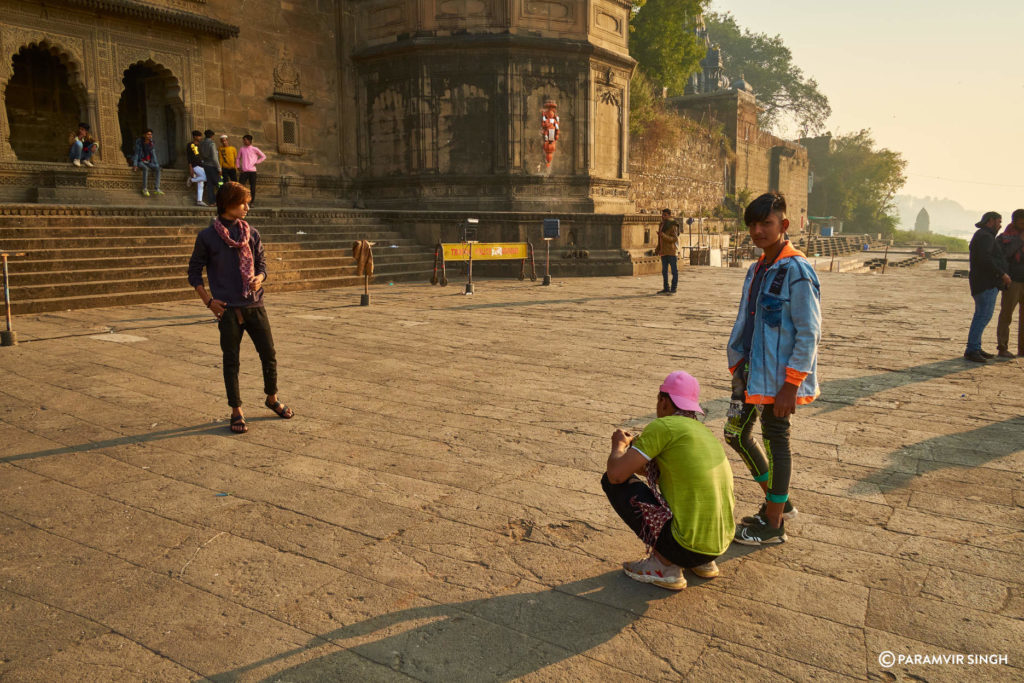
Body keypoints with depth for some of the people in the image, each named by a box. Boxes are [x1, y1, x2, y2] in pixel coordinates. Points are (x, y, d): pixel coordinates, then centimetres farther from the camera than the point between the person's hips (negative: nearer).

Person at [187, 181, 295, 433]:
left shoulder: (251, 233, 8)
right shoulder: (207, 237, -1)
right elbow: (194, 272, 4)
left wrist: (259, 278, -9)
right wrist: (208, 300, -6)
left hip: (255, 305, 3)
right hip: (228, 309, -3)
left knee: (269, 355, 6)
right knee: (231, 361, 3)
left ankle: (272, 398, 28)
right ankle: (236, 411, 15)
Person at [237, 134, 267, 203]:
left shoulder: (254, 149, 2)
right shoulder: (242, 149, 11)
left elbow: (264, 156, 6)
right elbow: (238, 158, 23)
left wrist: (256, 163, -2)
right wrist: (238, 166, 10)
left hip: (252, 171, -2)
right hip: (243, 171, 2)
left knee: (252, 187, 0)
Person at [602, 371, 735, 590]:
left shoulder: (663, 427, -11)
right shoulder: (704, 432, 14)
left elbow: (616, 474, -11)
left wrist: (619, 446, 9)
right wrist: (637, 455, 32)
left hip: (684, 546, -8)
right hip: (719, 545, 8)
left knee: (613, 481, 0)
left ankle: (664, 565, 1)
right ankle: (702, 563, 17)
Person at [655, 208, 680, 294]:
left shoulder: (673, 225, -11)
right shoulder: (662, 225, 13)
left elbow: (674, 239, -18)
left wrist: (663, 236, -29)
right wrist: (657, 249, 10)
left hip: (672, 251, -8)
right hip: (664, 251, 8)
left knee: (674, 270, -2)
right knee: (664, 271, 8)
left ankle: (673, 289, 1)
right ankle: (666, 288, 14)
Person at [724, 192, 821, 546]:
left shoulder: (797, 271, -16)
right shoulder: (757, 270, 10)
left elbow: (808, 334, -18)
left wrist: (790, 386, -20)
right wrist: (736, 365, 11)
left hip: (779, 377, -9)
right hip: (752, 370, 9)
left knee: (775, 440, 3)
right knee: (736, 432, 15)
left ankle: (774, 524, 20)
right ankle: (778, 501, 33)